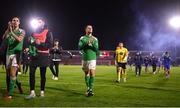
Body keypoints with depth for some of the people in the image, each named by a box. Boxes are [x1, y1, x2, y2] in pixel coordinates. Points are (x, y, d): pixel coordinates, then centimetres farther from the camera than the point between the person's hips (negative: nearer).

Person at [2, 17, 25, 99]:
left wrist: (11, 31, -23)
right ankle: (9, 90, 22)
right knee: (8, 73, 9)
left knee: (12, 73, -16)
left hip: (16, 53, -4)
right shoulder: (9, 31, 10)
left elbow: (19, 39, -17)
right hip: (8, 53, 5)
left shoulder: (21, 31, 1)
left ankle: (10, 94, -18)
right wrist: (8, 29, -19)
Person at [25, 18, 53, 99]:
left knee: (43, 74, 3)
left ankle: (42, 92, 12)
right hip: (34, 55, 3)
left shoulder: (48, 32, 3)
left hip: (43, 55, -3)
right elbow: (30, 42, 18)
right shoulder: (34, 32, 17)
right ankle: (32, 92, -6)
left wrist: (40, 43, -19)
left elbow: (50, 44, -6)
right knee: (31, 73, -8)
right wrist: (34, 43, -5)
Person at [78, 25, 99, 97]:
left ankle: (91, 89, -12)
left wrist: (93, 43, -17)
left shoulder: (95, 39, 6)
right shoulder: (82, 38, 6)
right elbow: (79, 47, -6)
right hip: (85, 58, 1)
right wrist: (86, 43, -19)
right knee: (87, 74, 8)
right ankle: (88, 88, 19)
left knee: (92, 74, -12)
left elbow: (97, 49, 0)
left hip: (92, 58, -1)